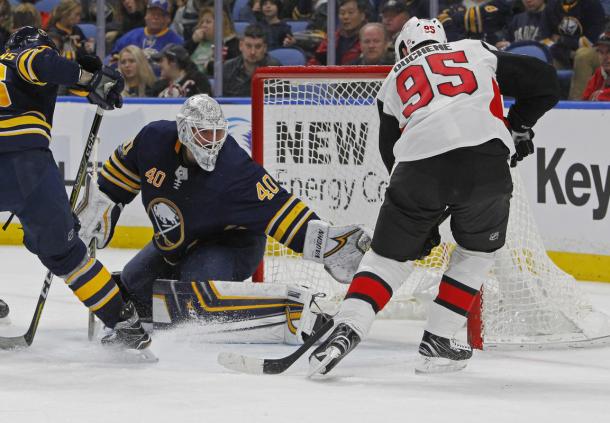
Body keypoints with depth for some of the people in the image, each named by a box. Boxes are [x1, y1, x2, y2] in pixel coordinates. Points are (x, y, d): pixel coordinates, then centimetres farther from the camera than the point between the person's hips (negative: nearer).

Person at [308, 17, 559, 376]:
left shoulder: (394, 81, 30)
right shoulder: (478, 52, 27)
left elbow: (391, 150, 28)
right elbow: (545, 82, 21)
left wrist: (422, 223, 33)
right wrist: (519, 128, 36)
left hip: (419, 164, 1)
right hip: (486, 159, -1)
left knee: (389, 254, 17)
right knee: (477, 252, 24)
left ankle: (347, 328, -3)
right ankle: (438, 341, 19)